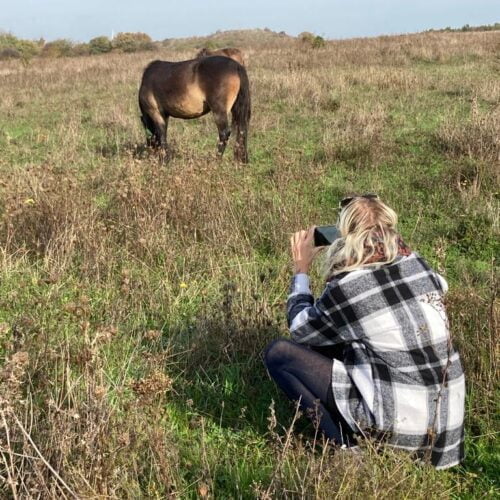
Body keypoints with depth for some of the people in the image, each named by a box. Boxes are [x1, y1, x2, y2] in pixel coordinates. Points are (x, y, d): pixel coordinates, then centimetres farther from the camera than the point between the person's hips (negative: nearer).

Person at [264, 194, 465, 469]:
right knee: (330, 341, 24)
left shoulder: (346, 287, -16)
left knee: (278, 352, -2)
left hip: (402, 424, -7)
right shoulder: (416, 263, 0)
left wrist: (301, 270, 15)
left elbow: (300, 330, 4)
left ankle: (349, 446, -1)